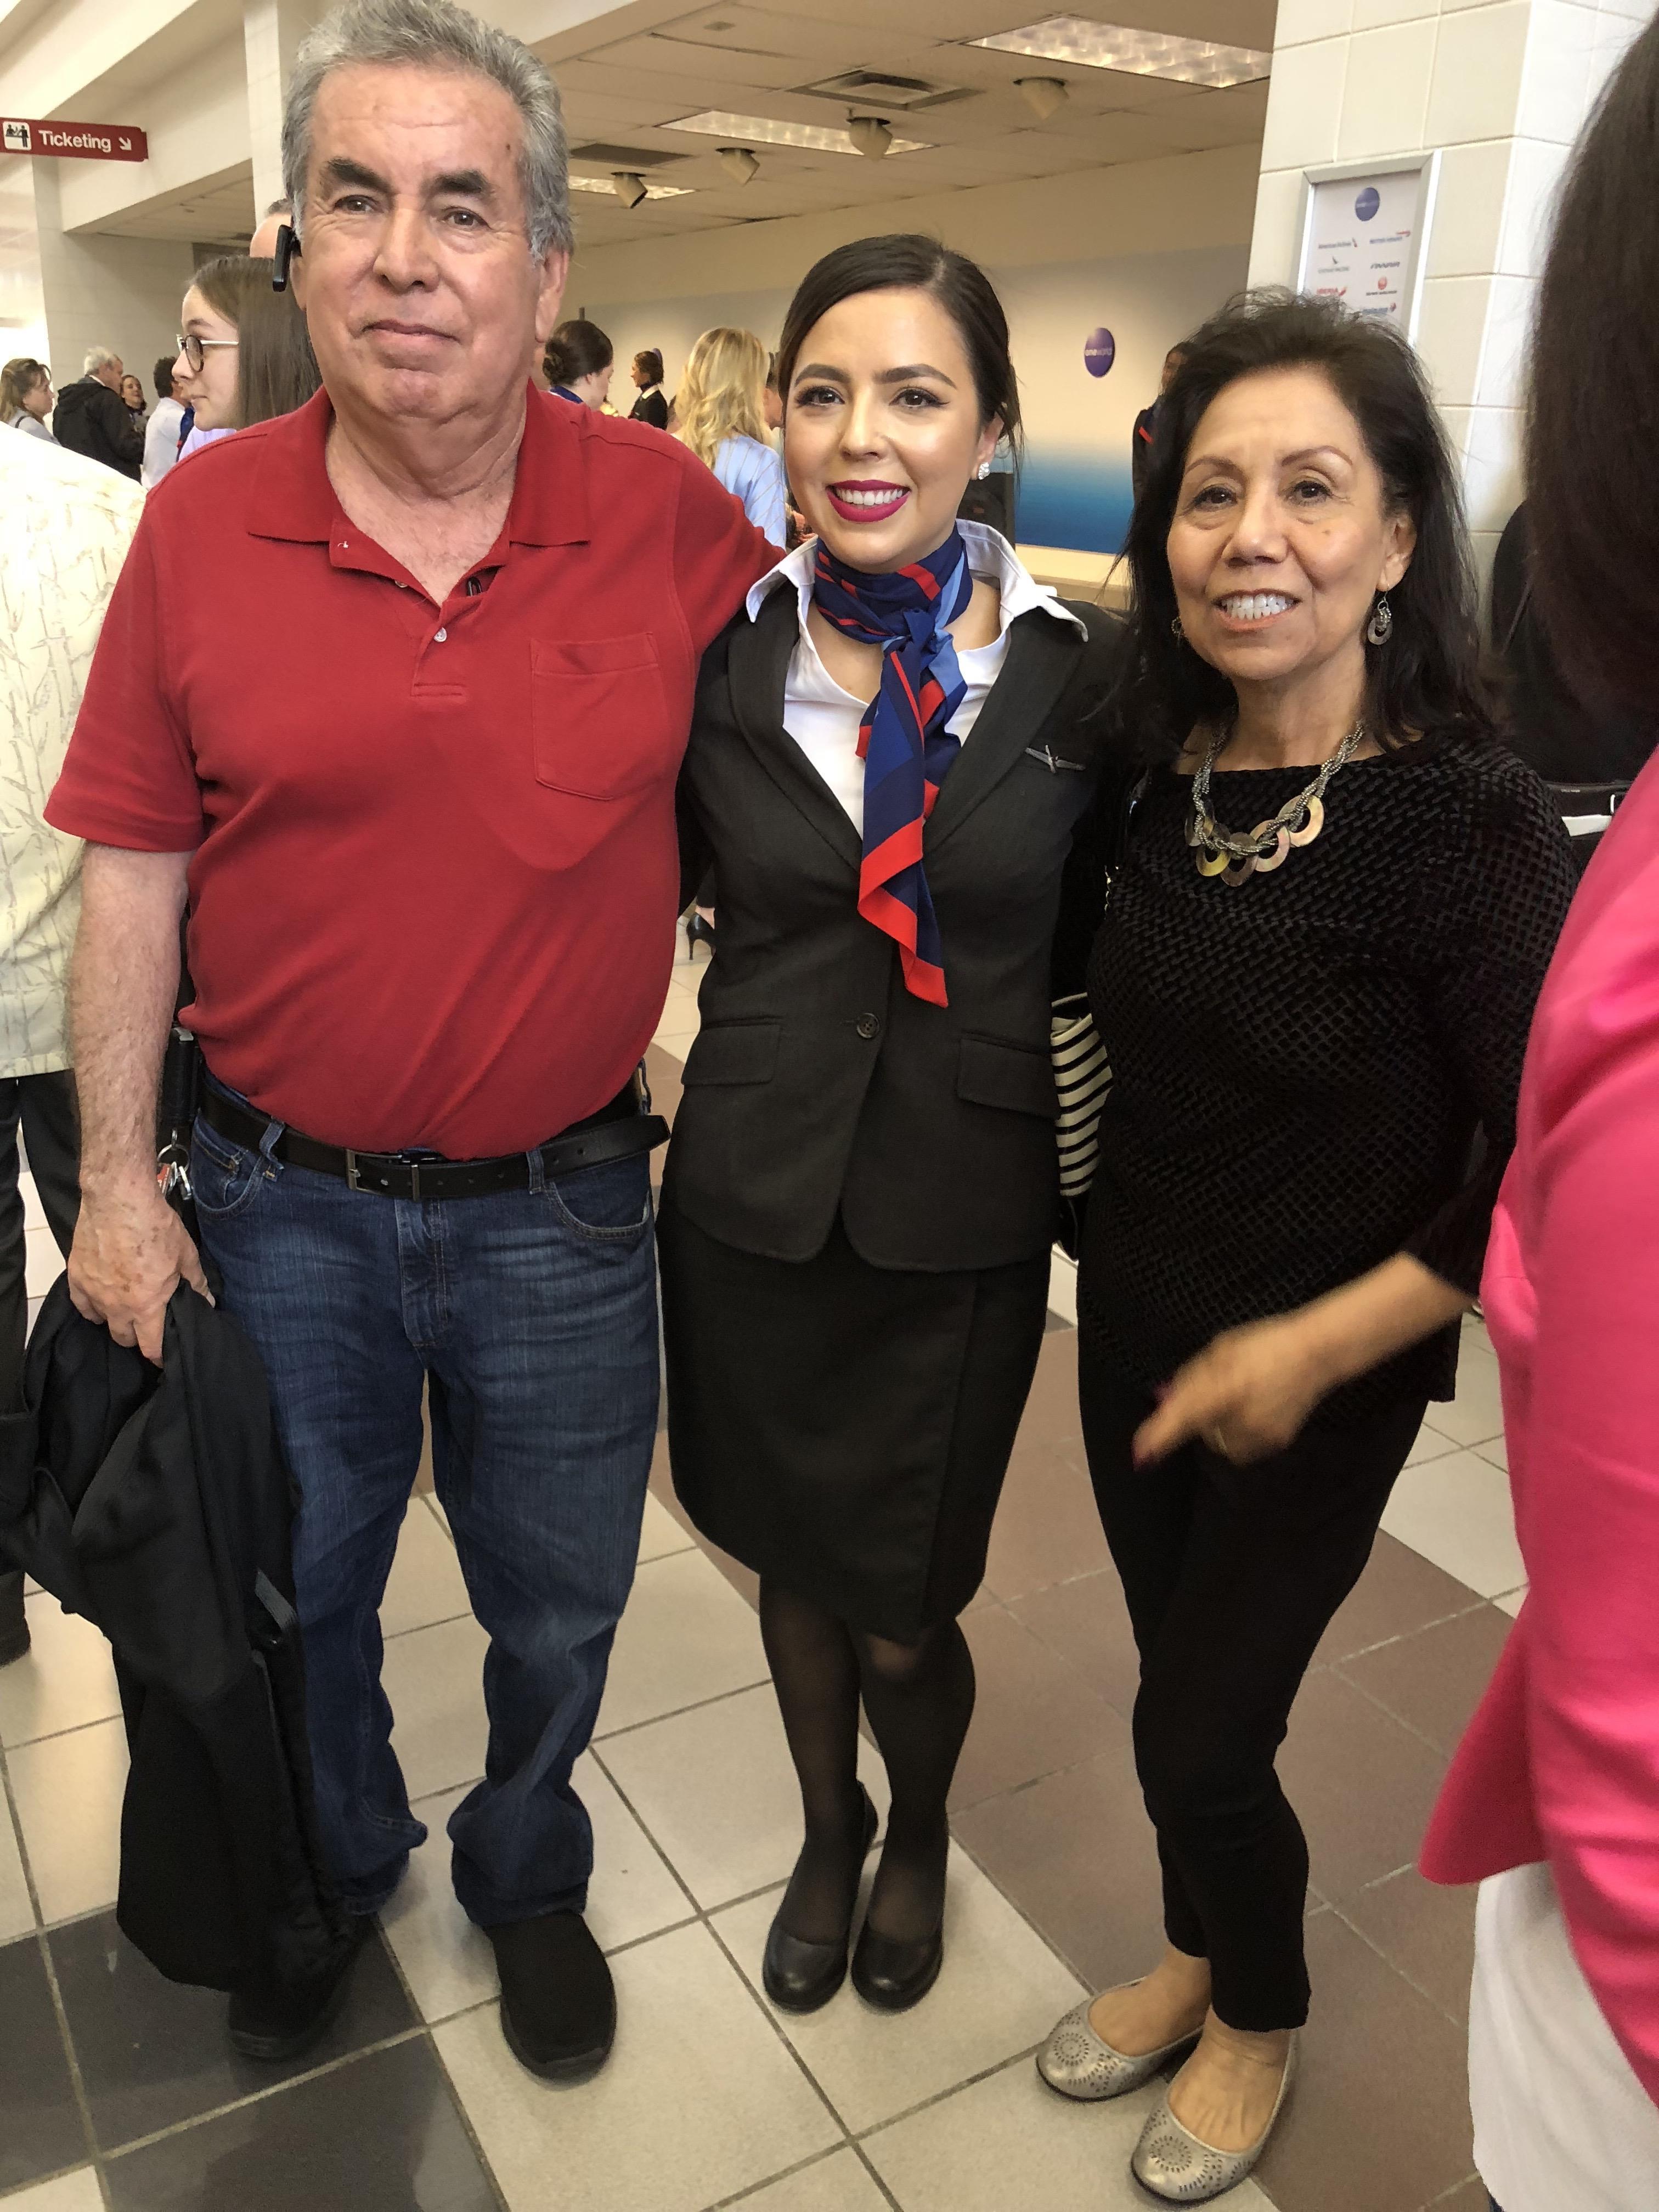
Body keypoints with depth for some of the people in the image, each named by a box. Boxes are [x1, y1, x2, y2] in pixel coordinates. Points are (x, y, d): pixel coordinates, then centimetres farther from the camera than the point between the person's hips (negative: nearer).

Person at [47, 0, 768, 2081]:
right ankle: (331, 1864, 53)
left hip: (564, 1205, 0)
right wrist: (117, 1186, -3)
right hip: (279, 1201, 1)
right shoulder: (202, 526, -7)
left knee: (558, 1604, 19)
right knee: (295, 1591, 22)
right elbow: (135, 871, -2)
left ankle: (526, 1874, 50)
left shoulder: (671, 517, -8)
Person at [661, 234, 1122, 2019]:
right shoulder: (719, 655, -4)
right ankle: (827, 1830, 50)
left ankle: (919, 1834, 45)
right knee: (793, 1561, 19)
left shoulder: (1083, 670, -7)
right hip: (753, 1196, 2)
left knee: (901, 1613, 9)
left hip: (965, 1214, -1)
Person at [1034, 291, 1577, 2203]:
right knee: (1178, 1674, 20)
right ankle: (1199, 1955, 48)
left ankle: (1261, 2019, 39)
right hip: (1134, 1325, 5)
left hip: (1321, 1378, -5)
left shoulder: (1471, 820, -21)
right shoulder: (1165, 776, -5)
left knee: (1199, 1731, 7)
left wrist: (1314, 1347, -19)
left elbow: (1539, 1171, -19)